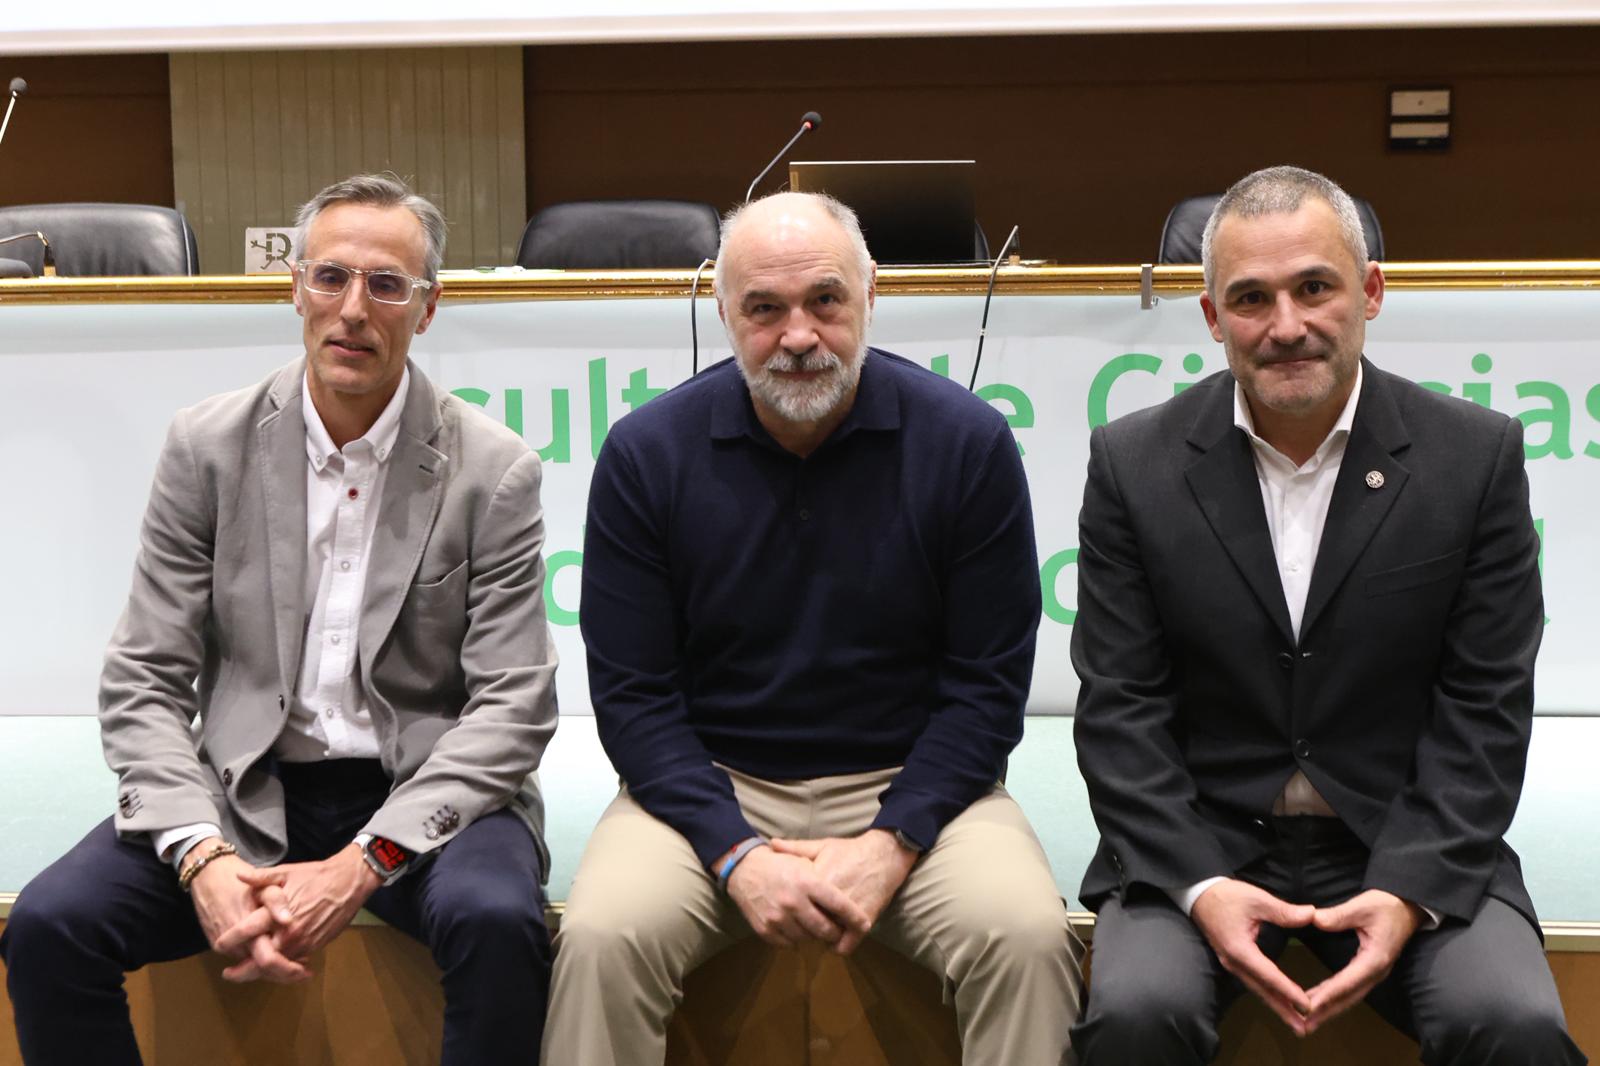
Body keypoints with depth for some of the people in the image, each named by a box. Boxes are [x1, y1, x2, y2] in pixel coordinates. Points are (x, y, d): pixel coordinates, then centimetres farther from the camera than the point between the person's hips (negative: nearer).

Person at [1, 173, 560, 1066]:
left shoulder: (495, 471, -5)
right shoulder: (209, 447, 1)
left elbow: (513, 709, -9)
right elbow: (144, 685, -1)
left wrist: (364, 863, -21)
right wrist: (201, 857, -18)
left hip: (420, 792, -2)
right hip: (244, 791, 2)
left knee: (497, 923, -33)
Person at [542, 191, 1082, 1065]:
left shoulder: (969, 443, -5)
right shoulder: (645, 454, -4)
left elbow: (987, 683, -3)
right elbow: (631, 692, -3)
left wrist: (891, 845, -15)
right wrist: (735, 853, -16)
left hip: (909, 785, 0)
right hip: (709, 788, 0)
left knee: (1028, 937, -26)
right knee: (600, 940, -26)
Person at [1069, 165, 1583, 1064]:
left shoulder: (1479, 456, -2)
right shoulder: (1135, 464, -2)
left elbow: (1485, 709, -2)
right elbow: (1120, 710, -3)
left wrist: (1411, 890, -15)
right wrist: (1198, 886, -17)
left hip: (1408, 842, 0)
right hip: (1200, 843, 0)